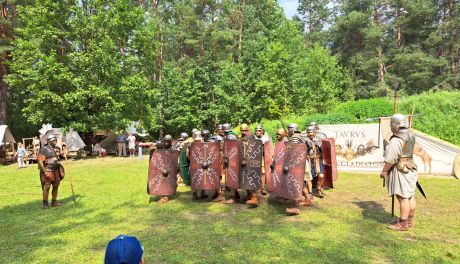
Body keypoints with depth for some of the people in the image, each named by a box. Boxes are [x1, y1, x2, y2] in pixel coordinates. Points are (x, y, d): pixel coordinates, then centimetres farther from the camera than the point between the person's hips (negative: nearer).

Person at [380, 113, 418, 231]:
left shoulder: (396, 140, -20)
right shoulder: (411, 136, 8)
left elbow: (390, 159, -21)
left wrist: (384, 171, -10)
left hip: (400, 171, -9)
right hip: (410, 169, 9)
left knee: (403, 197, -4)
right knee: (410, 196, 15)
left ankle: (403, 224, 2)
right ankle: (410, 221, 26)